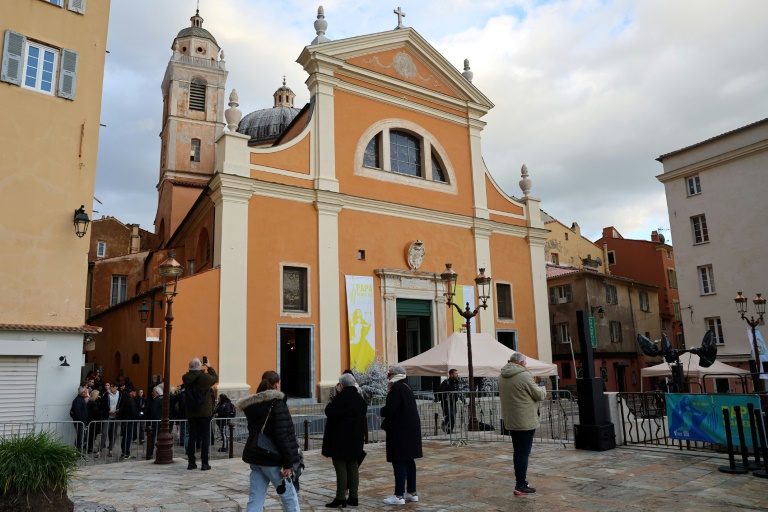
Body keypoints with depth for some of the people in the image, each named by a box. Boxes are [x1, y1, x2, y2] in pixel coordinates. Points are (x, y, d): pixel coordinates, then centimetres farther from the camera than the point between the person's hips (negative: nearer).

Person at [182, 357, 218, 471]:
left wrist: (201, 370, 21)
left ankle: (191, 462, 13)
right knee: (205, 437, 2)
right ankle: (204, 463, 2)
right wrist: (208, 368, 17)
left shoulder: (186, 378, -4)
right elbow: (215, 378, 5)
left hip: (191, 413, 4)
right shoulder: (205, 377, -14)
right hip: (204, 412, -4)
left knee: (192, 437, 10)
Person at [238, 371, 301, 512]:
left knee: (255, 501, 7)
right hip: (272, 458, -7)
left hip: (255, 457, 7)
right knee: (290, 497, 8)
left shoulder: (252, 405, 9)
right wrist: (288, 462, -17)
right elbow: (282, 435, -19)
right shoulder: (277, 403, -14)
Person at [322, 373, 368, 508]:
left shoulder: (342, 397, -16)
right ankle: (353, 497, 15)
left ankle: (340, 498, -2)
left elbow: (329, 412, -18)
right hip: (356, 439, 8)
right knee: (353, 467, 11)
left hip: (341, 439, -8)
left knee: (341, 468, -3)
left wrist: (330, 404, 1)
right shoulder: (360, 399, 11)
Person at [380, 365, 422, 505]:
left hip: (400, 431, -10)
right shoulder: (406, 387, 15)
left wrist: (382, 412, -2)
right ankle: (412, 492, 21)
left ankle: (399, 495, -1)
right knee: (409, 460, 14)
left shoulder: (397, 388, -16)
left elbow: (390, 409, -23)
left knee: (399, 462, -5)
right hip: (410, 429, 10)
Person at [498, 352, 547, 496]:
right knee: (524, 453, -1)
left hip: (510, 421, 8)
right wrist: (543, 390, 15)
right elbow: (539, 395, -9)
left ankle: (520, 480, 27)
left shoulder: (502, 377, 6)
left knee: (517, 451, 18)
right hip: (526, 421, -7)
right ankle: (520, 486, 1)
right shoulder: (524, 375, -18)